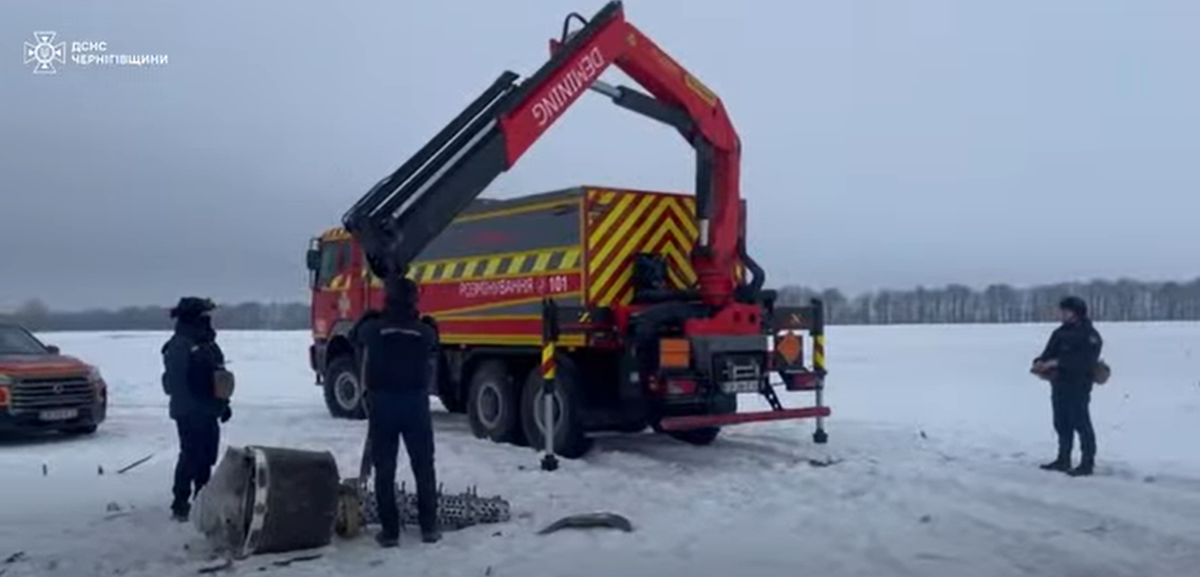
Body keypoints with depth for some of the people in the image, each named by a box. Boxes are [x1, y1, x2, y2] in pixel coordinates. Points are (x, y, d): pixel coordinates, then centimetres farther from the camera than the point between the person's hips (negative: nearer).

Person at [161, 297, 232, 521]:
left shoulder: (207, 343, 15)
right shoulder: (179, 346, -15)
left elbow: (218, 376, 21)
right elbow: (175, 382, -23)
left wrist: (223, 403, 20)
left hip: (207, 412, 9)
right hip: (189, 413, -9)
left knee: (206, 458, 16)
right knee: (191, 458, -6)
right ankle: (180, 505, 3)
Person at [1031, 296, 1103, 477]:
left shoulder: (1089, 334, -11)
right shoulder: (1059, 333, 13)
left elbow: (1084, 360, -23)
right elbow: (1048, 353, 10)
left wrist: (1057, 362, -28)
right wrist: (1040, 362, -12)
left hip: (1078, 386, -8)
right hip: (1059, 385, 8)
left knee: (1081, 423, -5)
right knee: (1062, 424, 14)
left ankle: (1087, 463, 1)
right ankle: (1063, 460, 23)